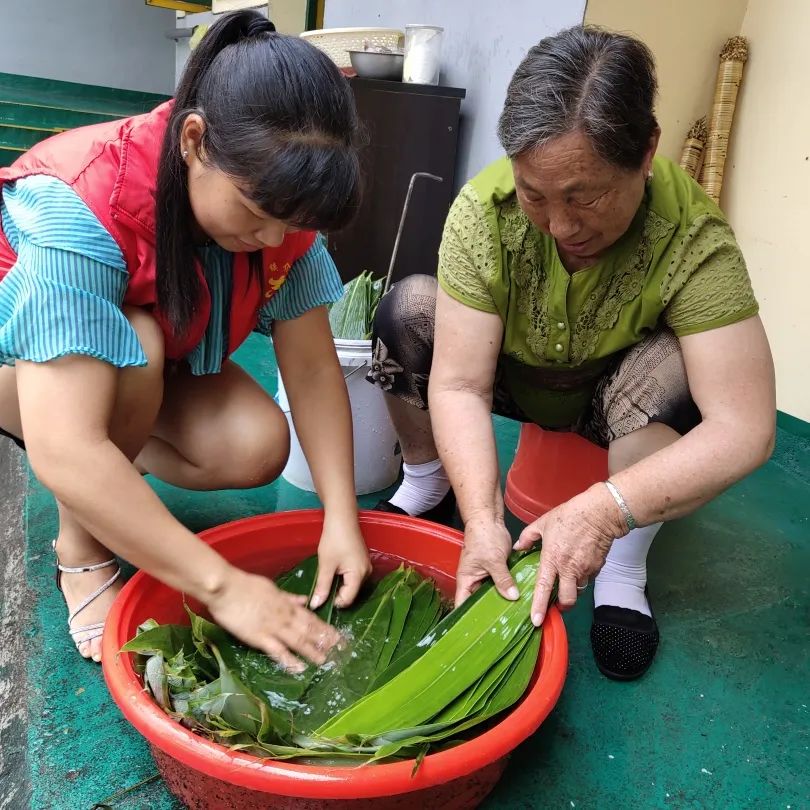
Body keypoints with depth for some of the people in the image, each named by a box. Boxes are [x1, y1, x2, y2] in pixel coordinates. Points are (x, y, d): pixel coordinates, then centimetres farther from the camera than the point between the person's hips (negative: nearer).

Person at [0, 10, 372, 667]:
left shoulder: (277, 199, -23)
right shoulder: (82, 208, -39)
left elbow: (313, 370, -19)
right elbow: (63, 452, -44)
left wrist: (341, 521, -28)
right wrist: (222, 587, -43)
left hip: (161, 357, 4)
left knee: (258, 449, -21)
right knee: (133, 351, -36)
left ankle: (122, 456, 8)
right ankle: (81, 547, -11)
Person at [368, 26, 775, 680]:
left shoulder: (694, 239, -31)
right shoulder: (484, 210, -29)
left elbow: (745, 430, -35)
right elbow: (460, 386, -28)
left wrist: (604, 511, -45)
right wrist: (481, 519, -40)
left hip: (617, 401, -1)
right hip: (510, 377, 2)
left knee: (669, 367, -33)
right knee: (410, 309, -23)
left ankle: (624, 570, -14)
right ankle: (427, 488, -2)